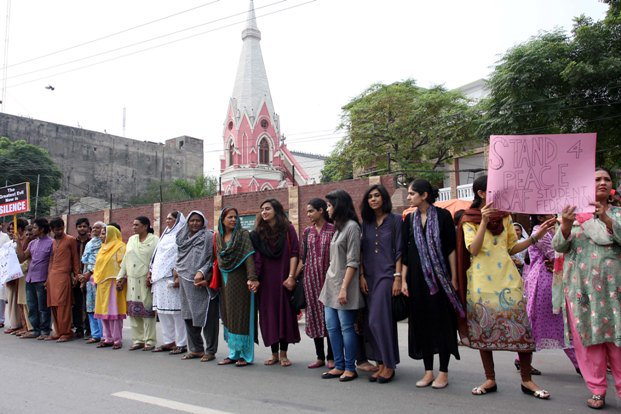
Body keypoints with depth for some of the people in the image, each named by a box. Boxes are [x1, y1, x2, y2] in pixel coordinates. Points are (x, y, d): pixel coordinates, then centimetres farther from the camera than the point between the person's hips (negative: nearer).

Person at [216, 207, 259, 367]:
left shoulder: (243, 234, -6)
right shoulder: (218, 237, 11)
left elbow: (249, 257, -16)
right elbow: (218, 260, 14)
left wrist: (252, 278, -27)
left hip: (240, 280, -6)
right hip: (225, 281, 6)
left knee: (241, 316, -3)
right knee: (228, 317, 9)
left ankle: (245, 355, 5)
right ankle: (233, 353, 18)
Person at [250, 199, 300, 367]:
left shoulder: (288, 229, 0)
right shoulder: (258, 233, 9)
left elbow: (294, 253, -5)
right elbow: (256, 257, 6)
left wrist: (291, 276, -14)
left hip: (283, 278, -3)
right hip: (266, 280, 3)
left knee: (285, 313, 1)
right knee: (269, 315, 4)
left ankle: (283, 354, 10)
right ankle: (274, 353, 14)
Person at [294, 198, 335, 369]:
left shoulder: (333, 230, -3)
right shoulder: (307, 231, 10)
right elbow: (302, 257, 12)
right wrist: (293, 277, 6)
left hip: (328, 277, -4)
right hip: (311, 278, 4)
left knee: (329, 316, 1)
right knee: (314, 315, 7)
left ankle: (331, 357, 13)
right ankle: (320, 357, 17)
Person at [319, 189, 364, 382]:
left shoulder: (352, 226, -10)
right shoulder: (338, 227, 16)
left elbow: (353, 262, -15)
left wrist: (344, 288, -18)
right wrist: (331, 284, 13)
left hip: (343, 285, -9)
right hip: (331, 283, 9)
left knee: (346, 327, -2)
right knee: (332, 326, 9)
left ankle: (350, 368, 9)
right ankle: (339, 366, 17)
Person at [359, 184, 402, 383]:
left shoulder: (395, 220, 0)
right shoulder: (366, 223, 13)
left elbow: (399, 251, -5)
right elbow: (362, 251, 12)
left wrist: (398, 277, -11)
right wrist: (361, 275, 4)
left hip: (387, 275, -5)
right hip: (370, 277, 5)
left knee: (378, 320, -10)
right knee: (373, 322, 5)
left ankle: (389, 365, 3)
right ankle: (381, 363, 15)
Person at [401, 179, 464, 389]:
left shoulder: (443, 215, -4)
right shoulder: (409, 219, 8)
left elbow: (451, 249, -5)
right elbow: (405, 252, 7)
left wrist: (453, 278, -9)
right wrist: (404, 280, 1)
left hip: (440, 276, -4)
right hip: (417, 277, 4)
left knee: (442, 322, 2)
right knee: (422, 323, 6)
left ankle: (443, 372, 11)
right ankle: (428, 371, 16)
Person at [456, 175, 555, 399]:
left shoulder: (504, 216, 11)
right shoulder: (469, 219, 1)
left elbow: (512, 247, 14)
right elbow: (473, 250, -11)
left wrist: (535, 237, 3)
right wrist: (484, 222, -17)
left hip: (507, 278, 3)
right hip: (482, 281, -2)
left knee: (520, 327, -2)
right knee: (483, 329, 4)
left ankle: (527, 380, 10)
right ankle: (490, 380, 16)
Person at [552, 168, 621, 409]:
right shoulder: (574, 213, 7)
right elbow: (559, 246, -1)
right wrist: (566, 226, -21)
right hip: (581, 287, 0)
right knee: (587, 337, 2)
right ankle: (597, 390, 12)